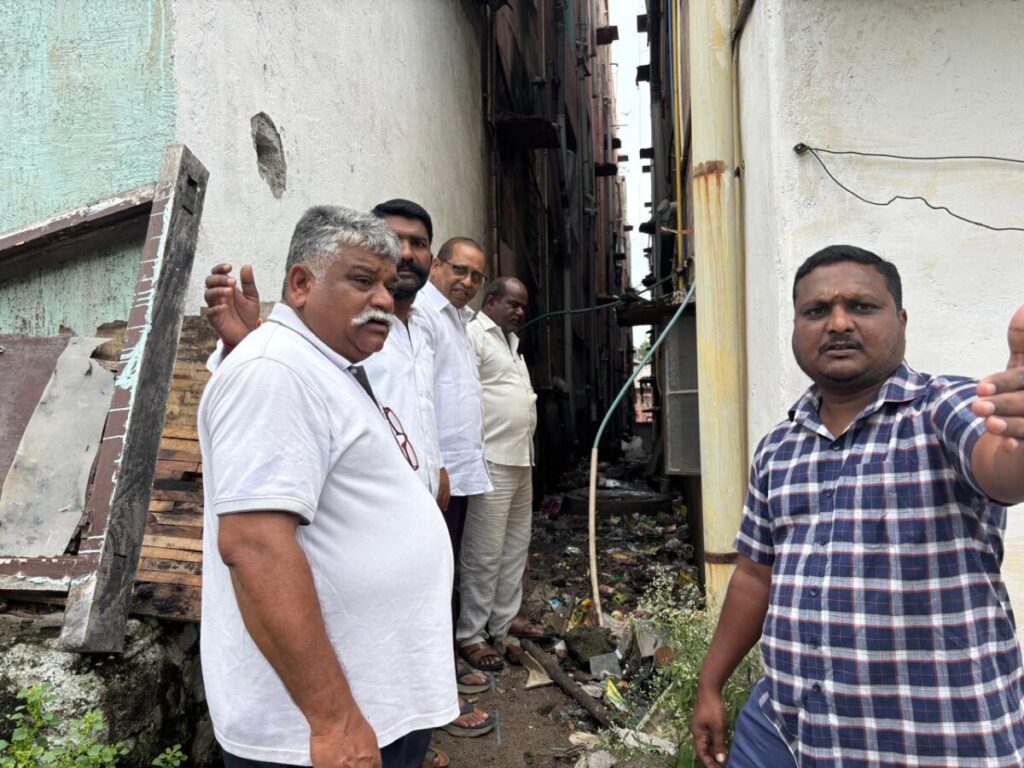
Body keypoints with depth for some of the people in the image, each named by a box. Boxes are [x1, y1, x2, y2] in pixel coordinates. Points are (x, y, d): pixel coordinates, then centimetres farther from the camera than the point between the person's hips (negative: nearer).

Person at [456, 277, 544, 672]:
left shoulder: (511, 341, 21)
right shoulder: (473, 333, -9)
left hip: (521, 459, 10)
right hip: (491, 461, -10)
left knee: (516, 547, 15)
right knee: (484, 553, -4)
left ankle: (503, 621, 28)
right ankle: (471, 635, 7)